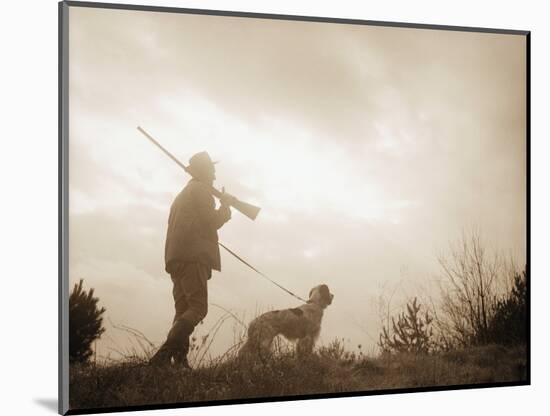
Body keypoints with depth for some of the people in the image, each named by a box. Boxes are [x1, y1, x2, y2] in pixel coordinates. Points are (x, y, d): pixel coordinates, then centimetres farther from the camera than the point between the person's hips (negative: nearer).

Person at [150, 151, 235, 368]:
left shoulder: (183, 193, 28)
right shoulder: (201, 190, 0)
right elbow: (212, 221, -7)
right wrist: (225, 205, 8)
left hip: (176, 258, 10)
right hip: (193, 256, -10)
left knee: (183, 310, 5)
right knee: (198, 308, -15)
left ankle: (179, 361, -6)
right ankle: (163, 355, -28)